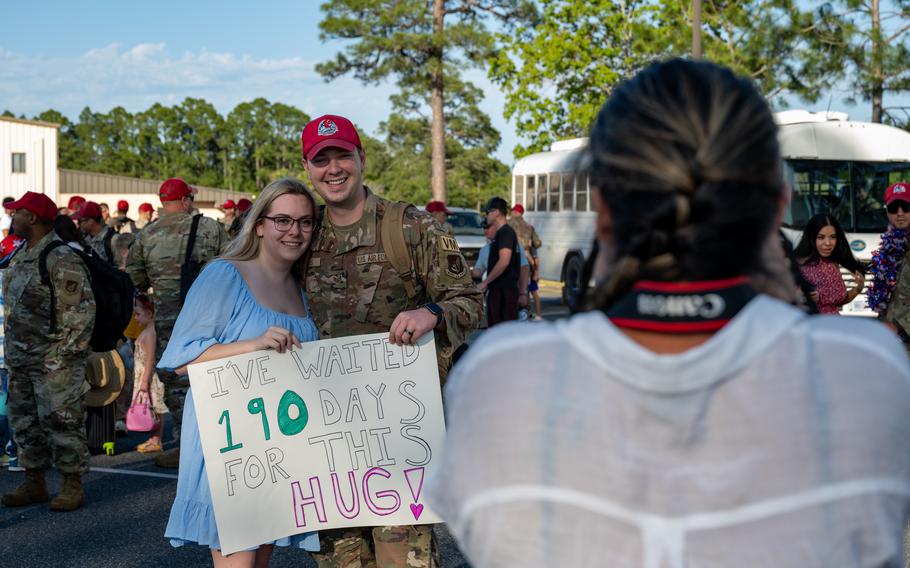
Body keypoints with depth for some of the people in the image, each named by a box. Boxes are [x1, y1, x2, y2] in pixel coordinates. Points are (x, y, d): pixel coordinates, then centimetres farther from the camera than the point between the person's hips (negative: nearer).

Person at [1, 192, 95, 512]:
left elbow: (82, 310, -18)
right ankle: (34, 483, 25)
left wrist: (63, 353, -17)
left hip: (55, 362, -9)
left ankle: (73, 486, 6)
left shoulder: (61, 259, -15)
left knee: (61, 422, -4)